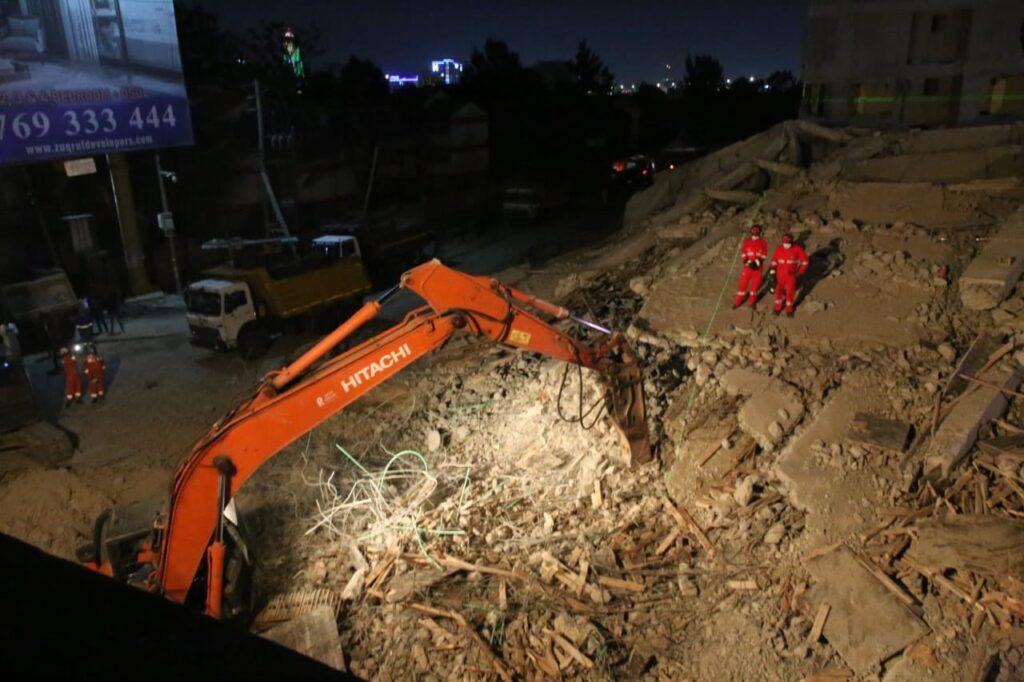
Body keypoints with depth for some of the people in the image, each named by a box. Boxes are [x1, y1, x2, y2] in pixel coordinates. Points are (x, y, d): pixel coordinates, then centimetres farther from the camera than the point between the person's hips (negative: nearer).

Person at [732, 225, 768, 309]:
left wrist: (757, 262, -19)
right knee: (743, 283, 3)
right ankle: (737, 302, 17)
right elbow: (743, 254, -3)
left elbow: (764, 256, -2)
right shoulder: (746, 242, -5)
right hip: (748, 267, -1)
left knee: (755, 284, 12)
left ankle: (752, 302, 31)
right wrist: (748, 262, -19)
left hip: (758, 267, 1)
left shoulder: (762, 243, -4)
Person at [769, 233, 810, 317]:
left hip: (791, 274, -1)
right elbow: (774, 260, 7)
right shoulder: (779, 248, -7)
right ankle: (777, 307, 25)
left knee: (790, 291, 3)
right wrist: (772, 271, 1)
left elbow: (805, 260, -4)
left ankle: (789, 309, 20)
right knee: (779, 290, 8)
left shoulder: (797, 248, -12)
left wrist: (800, 271, -7)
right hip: (780, 274, 1)